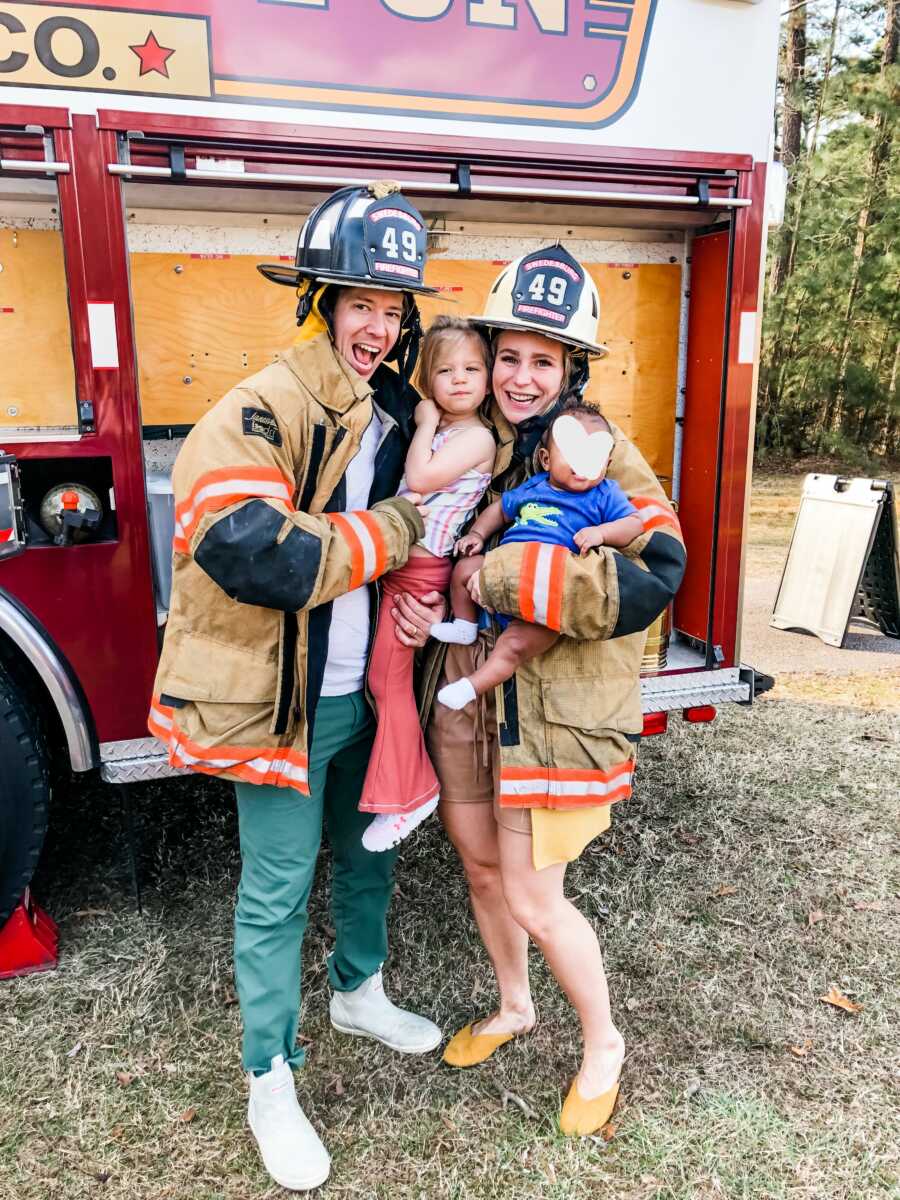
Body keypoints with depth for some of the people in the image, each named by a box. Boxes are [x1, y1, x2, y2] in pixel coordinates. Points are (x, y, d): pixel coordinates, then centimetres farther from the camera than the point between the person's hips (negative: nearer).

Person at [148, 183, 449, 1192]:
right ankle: (271, 1080, 29)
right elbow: (257, 557, -34)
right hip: (279, 700, -7)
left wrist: (416, 596, -3)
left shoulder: (396, 415, 5)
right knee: (278, 891, 7)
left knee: (369, 850, 23)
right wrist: (396, 529, -23)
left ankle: (359, 993, 51)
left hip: (362, 691, 7)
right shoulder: (258, 415, -19)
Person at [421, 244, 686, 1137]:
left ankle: (603, 1046, 33)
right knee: (481, 865, 20)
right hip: (461, 693, 6)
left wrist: (505, 577, -26)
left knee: (532, 897, 3)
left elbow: (653, 577, -25)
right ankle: (513, 1007, 48)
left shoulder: (599, 452, -12)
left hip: (552, 705, -5)